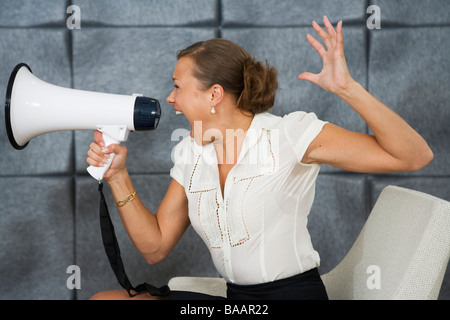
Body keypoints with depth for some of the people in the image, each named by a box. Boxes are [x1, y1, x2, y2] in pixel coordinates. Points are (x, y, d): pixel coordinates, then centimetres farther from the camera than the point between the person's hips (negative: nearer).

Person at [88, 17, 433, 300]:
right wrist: (118, 176, 1)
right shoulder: (190, 155, 9)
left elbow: (414, 156, -16)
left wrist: (348, 88, -28)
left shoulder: (289, 134, -11)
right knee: (105, 298, -5)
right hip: (235, 295, 7)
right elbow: (155, 246, 11)